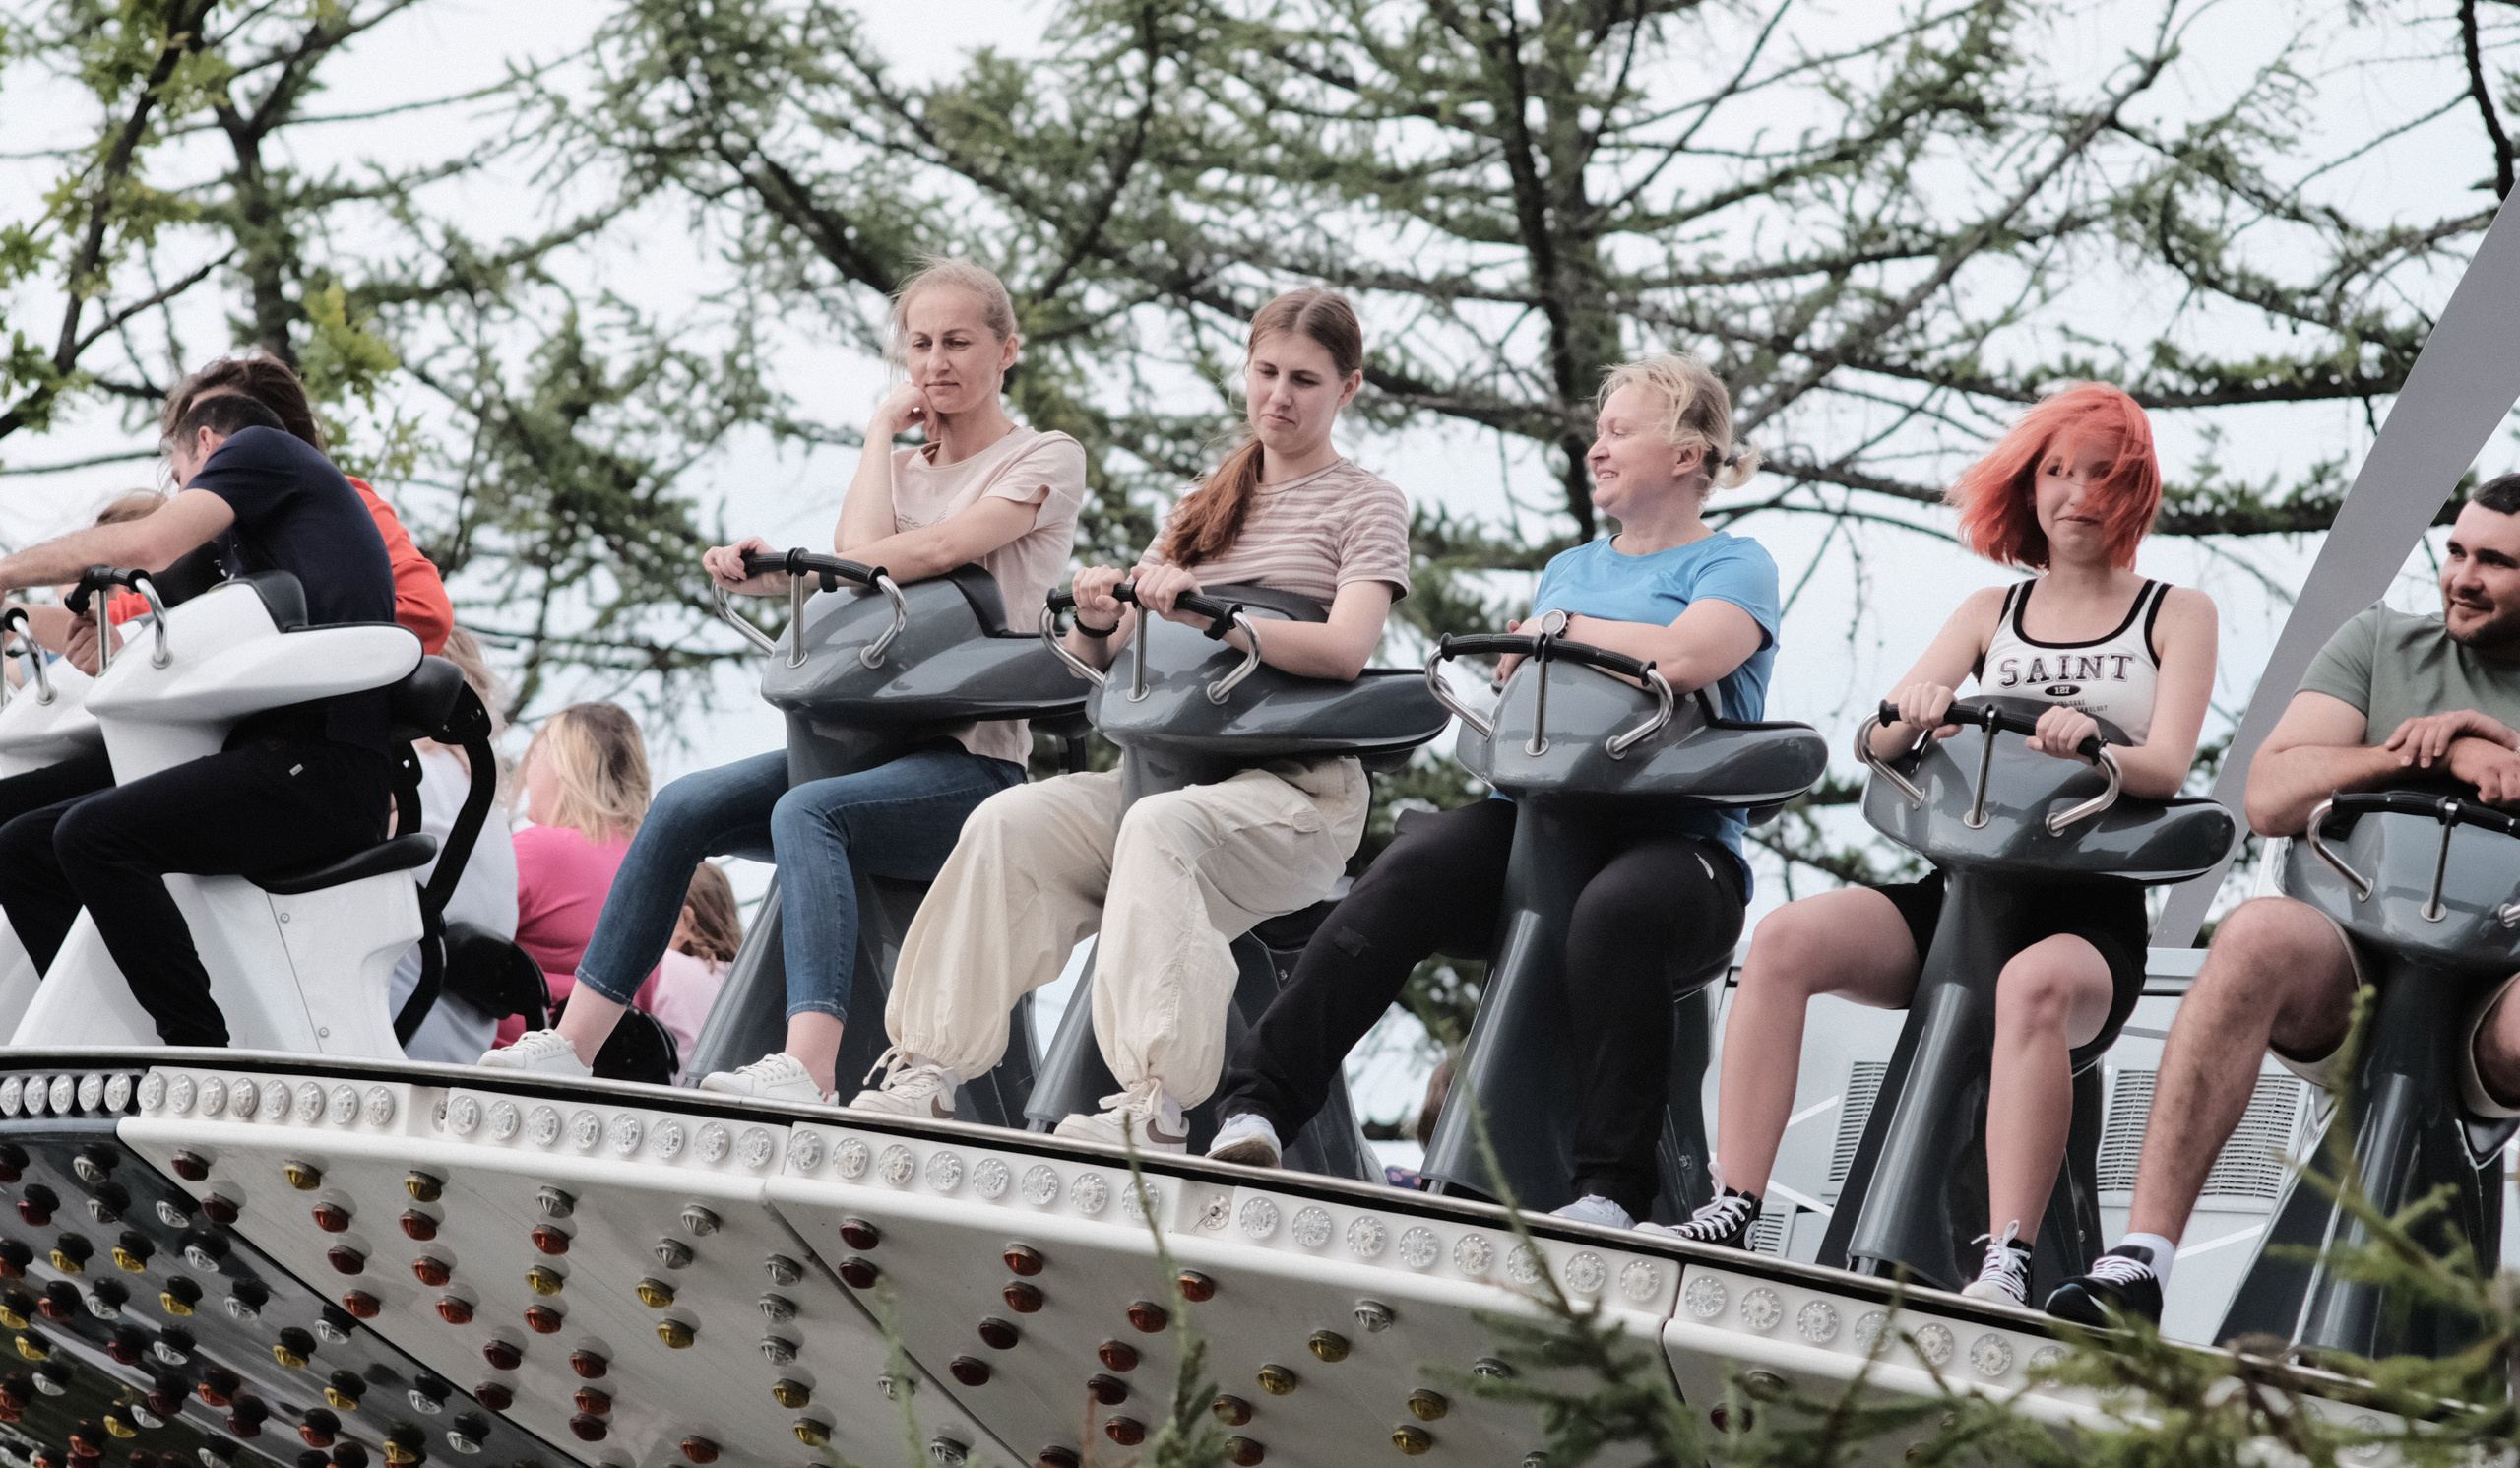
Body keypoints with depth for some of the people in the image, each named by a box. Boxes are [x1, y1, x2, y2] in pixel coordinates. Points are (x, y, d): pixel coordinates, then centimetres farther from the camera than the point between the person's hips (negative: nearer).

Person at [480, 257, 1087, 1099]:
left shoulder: (1048, 460, 2)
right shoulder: (901, 467, 25)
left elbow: (929, 553, -13)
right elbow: (858, 554, 5)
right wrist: (884, 436, 6)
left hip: (972, 762, -7)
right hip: (868, 740, 7)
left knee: (807, 812, -36)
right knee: (683, 809, -15)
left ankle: (808, 1075, -53)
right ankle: (573, 1045, -16)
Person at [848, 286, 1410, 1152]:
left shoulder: (1366, 505, 6)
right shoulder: (1203, 508, 24)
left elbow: (1346, 648, -11)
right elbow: (1114, 659, 21)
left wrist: (1206, 612, -21)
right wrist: (1098, 628, -4)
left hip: (1299, 785, -5)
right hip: (1169, 767, 6)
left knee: (1159, 828, -38)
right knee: (1008, 821, -21)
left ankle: (1156, 1105, -46)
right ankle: (927, 1069, -26)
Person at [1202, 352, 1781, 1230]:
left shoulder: (1734, 567, 8)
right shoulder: (1568, 570, 30)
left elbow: (1684, 657, -13)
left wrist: (1564, 629, 1)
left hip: (1676, 836, -5)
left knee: (1616, 909, -41)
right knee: (1407, 875, -27)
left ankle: (1612, 1189, -38)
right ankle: (1259, 1106, -33)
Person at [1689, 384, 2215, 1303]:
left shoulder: (2177, 615, 12)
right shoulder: (1992, 613, 21)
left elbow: (2167, 765, -4)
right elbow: (1879, 740, 9)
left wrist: (2088, 745, -27)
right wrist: (1916, 714, -16)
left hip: (2089, 908, -4)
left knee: (2034, 985, -40)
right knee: (1786, 937, -25)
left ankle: (2007, 1263, -47)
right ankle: (1733, 1209, -29)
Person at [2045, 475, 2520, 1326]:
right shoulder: (2381, 646, 15)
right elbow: (2271, 797, 2)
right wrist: (2428, 753, -9)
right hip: (2352, 984, 1)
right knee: (2262, 933, -34)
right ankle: (2142, 1256, -37)